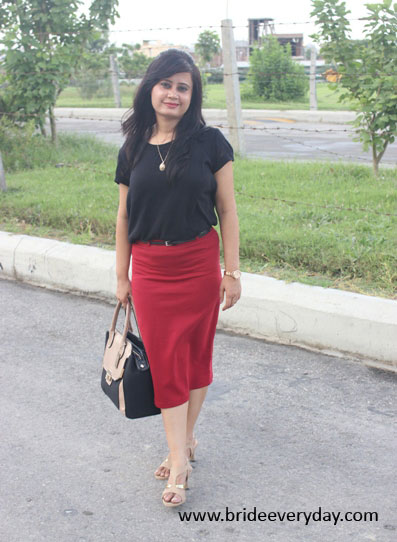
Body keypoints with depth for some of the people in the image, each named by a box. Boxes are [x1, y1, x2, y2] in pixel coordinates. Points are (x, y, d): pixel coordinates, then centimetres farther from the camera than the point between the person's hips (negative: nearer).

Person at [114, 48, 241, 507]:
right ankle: (180, 461, 10)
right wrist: (122, 277, 10)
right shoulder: (132, 150, 3)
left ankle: (184, 438, 29)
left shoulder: (209, 143, -4)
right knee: (165, 363, 2)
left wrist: (232, 271, -4)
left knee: (196, 355, 10)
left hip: (199, 266, -1)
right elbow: (124, 217, 9)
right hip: (150, 271, 2)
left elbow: (227, 211, -1)